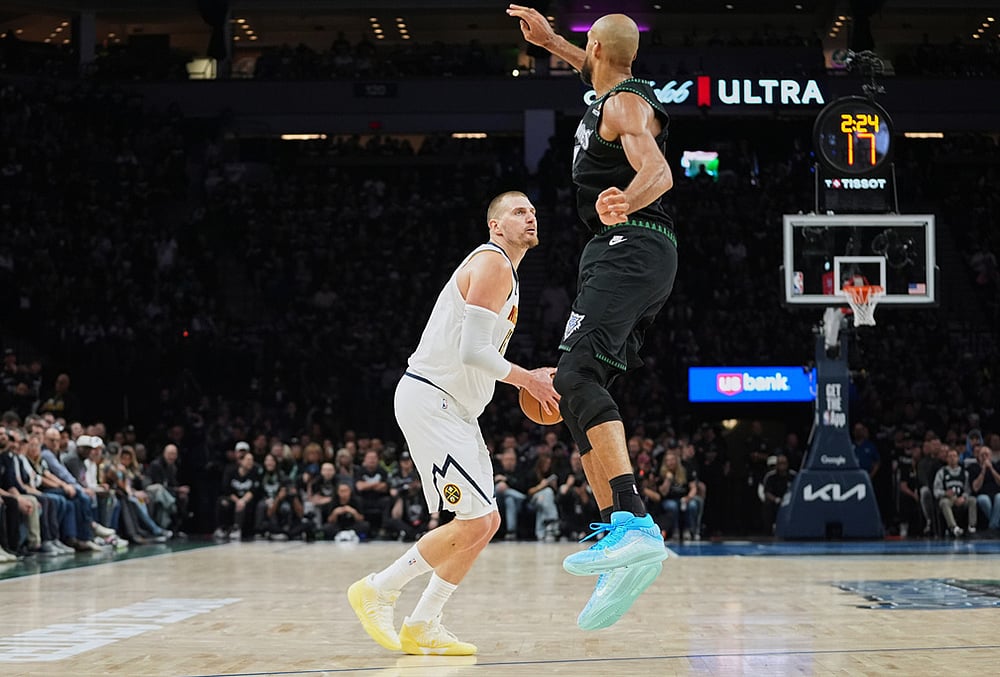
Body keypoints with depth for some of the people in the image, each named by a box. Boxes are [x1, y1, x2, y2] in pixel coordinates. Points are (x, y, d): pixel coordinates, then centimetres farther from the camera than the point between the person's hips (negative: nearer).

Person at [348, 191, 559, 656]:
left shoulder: (502, 273, 21)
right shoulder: (492, 263, -12)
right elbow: (472, 351, -22)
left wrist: (527, 377, 13)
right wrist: (529, 380, -11)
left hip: (453, 408, 11)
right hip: (429, 401, -11)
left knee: (486, 521, 9)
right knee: (474, 523, -14)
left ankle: (421, 627, 13)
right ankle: (377, 591, -1)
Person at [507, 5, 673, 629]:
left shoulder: (625, 105, -7)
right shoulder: (625, 93, 23)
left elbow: (659, 173, -24)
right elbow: (598, 75, 49)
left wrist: (625, 200, -45)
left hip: (630, 246, -11)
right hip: (634, 256, 11)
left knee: (578, 375, -28)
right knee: (581, 390, 8)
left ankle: (633, 524, -45)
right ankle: (621, 534, 0)